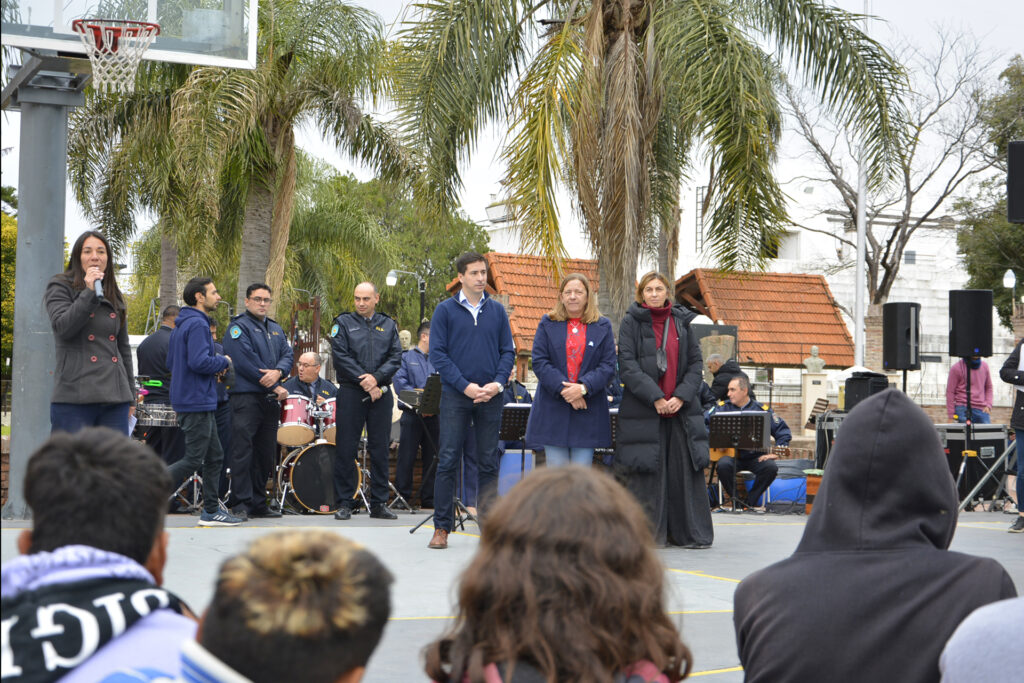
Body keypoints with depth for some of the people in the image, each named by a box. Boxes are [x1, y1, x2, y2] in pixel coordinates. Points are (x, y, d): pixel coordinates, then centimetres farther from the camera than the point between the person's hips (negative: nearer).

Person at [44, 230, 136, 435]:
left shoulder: (114, 296, 21)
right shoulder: (60, 286, 6)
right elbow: (62, 327, -11)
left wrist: (130, 395, 21)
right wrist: (90, 293, -16)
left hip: (115, 398, 5)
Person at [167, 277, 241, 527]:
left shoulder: (182, 325, 16)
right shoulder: (197, 324, -16)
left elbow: (170, 363, 20)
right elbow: (198, 362, -27)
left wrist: (213, 368, 13)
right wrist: (223, 362, -8)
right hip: (197, 402, -10)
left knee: (214, 456, 13)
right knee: (193, 460, -8)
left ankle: (212, 511, 17)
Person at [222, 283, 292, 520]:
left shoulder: (276, 329, 20)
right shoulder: (239, 327, -3)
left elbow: (288, 354, 10)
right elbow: (245, 361, -14)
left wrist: (278, 371, -14)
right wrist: (274, 386, -12)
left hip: (270, 400, 7)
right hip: (246, 396, -7)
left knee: (266, 453, 9)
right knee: (243, 451, -9)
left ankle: (258, 503, 15)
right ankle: (240, 504, -8)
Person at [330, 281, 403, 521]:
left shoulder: (388, 325, 13)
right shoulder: (343, 323, 5)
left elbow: (395, 357, 4)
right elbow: (341, 357, -6)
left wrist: (376, 378, -13)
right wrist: (365, 383, -12)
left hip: (381, 393, 2)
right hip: (351, 393, -2)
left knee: (380, 448, 3)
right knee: (346, 448, -2)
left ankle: (379, 503, 10)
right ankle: (344, 503, 4)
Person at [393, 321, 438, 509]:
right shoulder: (407, 358, 5)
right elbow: (400, 383, -7)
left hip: (434, 415, 4)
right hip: (412, 414, -4)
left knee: (432, 457, 5)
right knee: (406, 457, -4)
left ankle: (428, 498, 11)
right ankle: (402, 497, 2)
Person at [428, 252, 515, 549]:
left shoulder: (497, 310, 9)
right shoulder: (445, 310, 1)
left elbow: (508, 351, 9)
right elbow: (438, 353, -3)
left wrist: (497, 383, -8)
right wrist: (465, 386, -13)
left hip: (490, 396, 2)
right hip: (455, 395, -2)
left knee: (489, 463, 6)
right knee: (448, 461, -2)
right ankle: (442, 527, 3)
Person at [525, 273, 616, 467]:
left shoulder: (603, 326, 9)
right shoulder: (548, 324, 8)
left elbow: (608, 365, 1)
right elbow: (539, 362, -1)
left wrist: (584, 387, -15)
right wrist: (563, 389, -14)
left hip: (588, 412, 0)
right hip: (553, 412, 0)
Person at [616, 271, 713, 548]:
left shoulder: (681, 322, 11)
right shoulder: (631, 322, 2)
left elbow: (695, 363, 8)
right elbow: (627, 365, -7)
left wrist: (681, 396, -8)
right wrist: (655, 398, -16)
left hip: (681, 409, 3)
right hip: (642, 409, -3)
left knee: (685, 469, 1)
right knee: (646, 472, -3)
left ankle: (689, 532, 8)